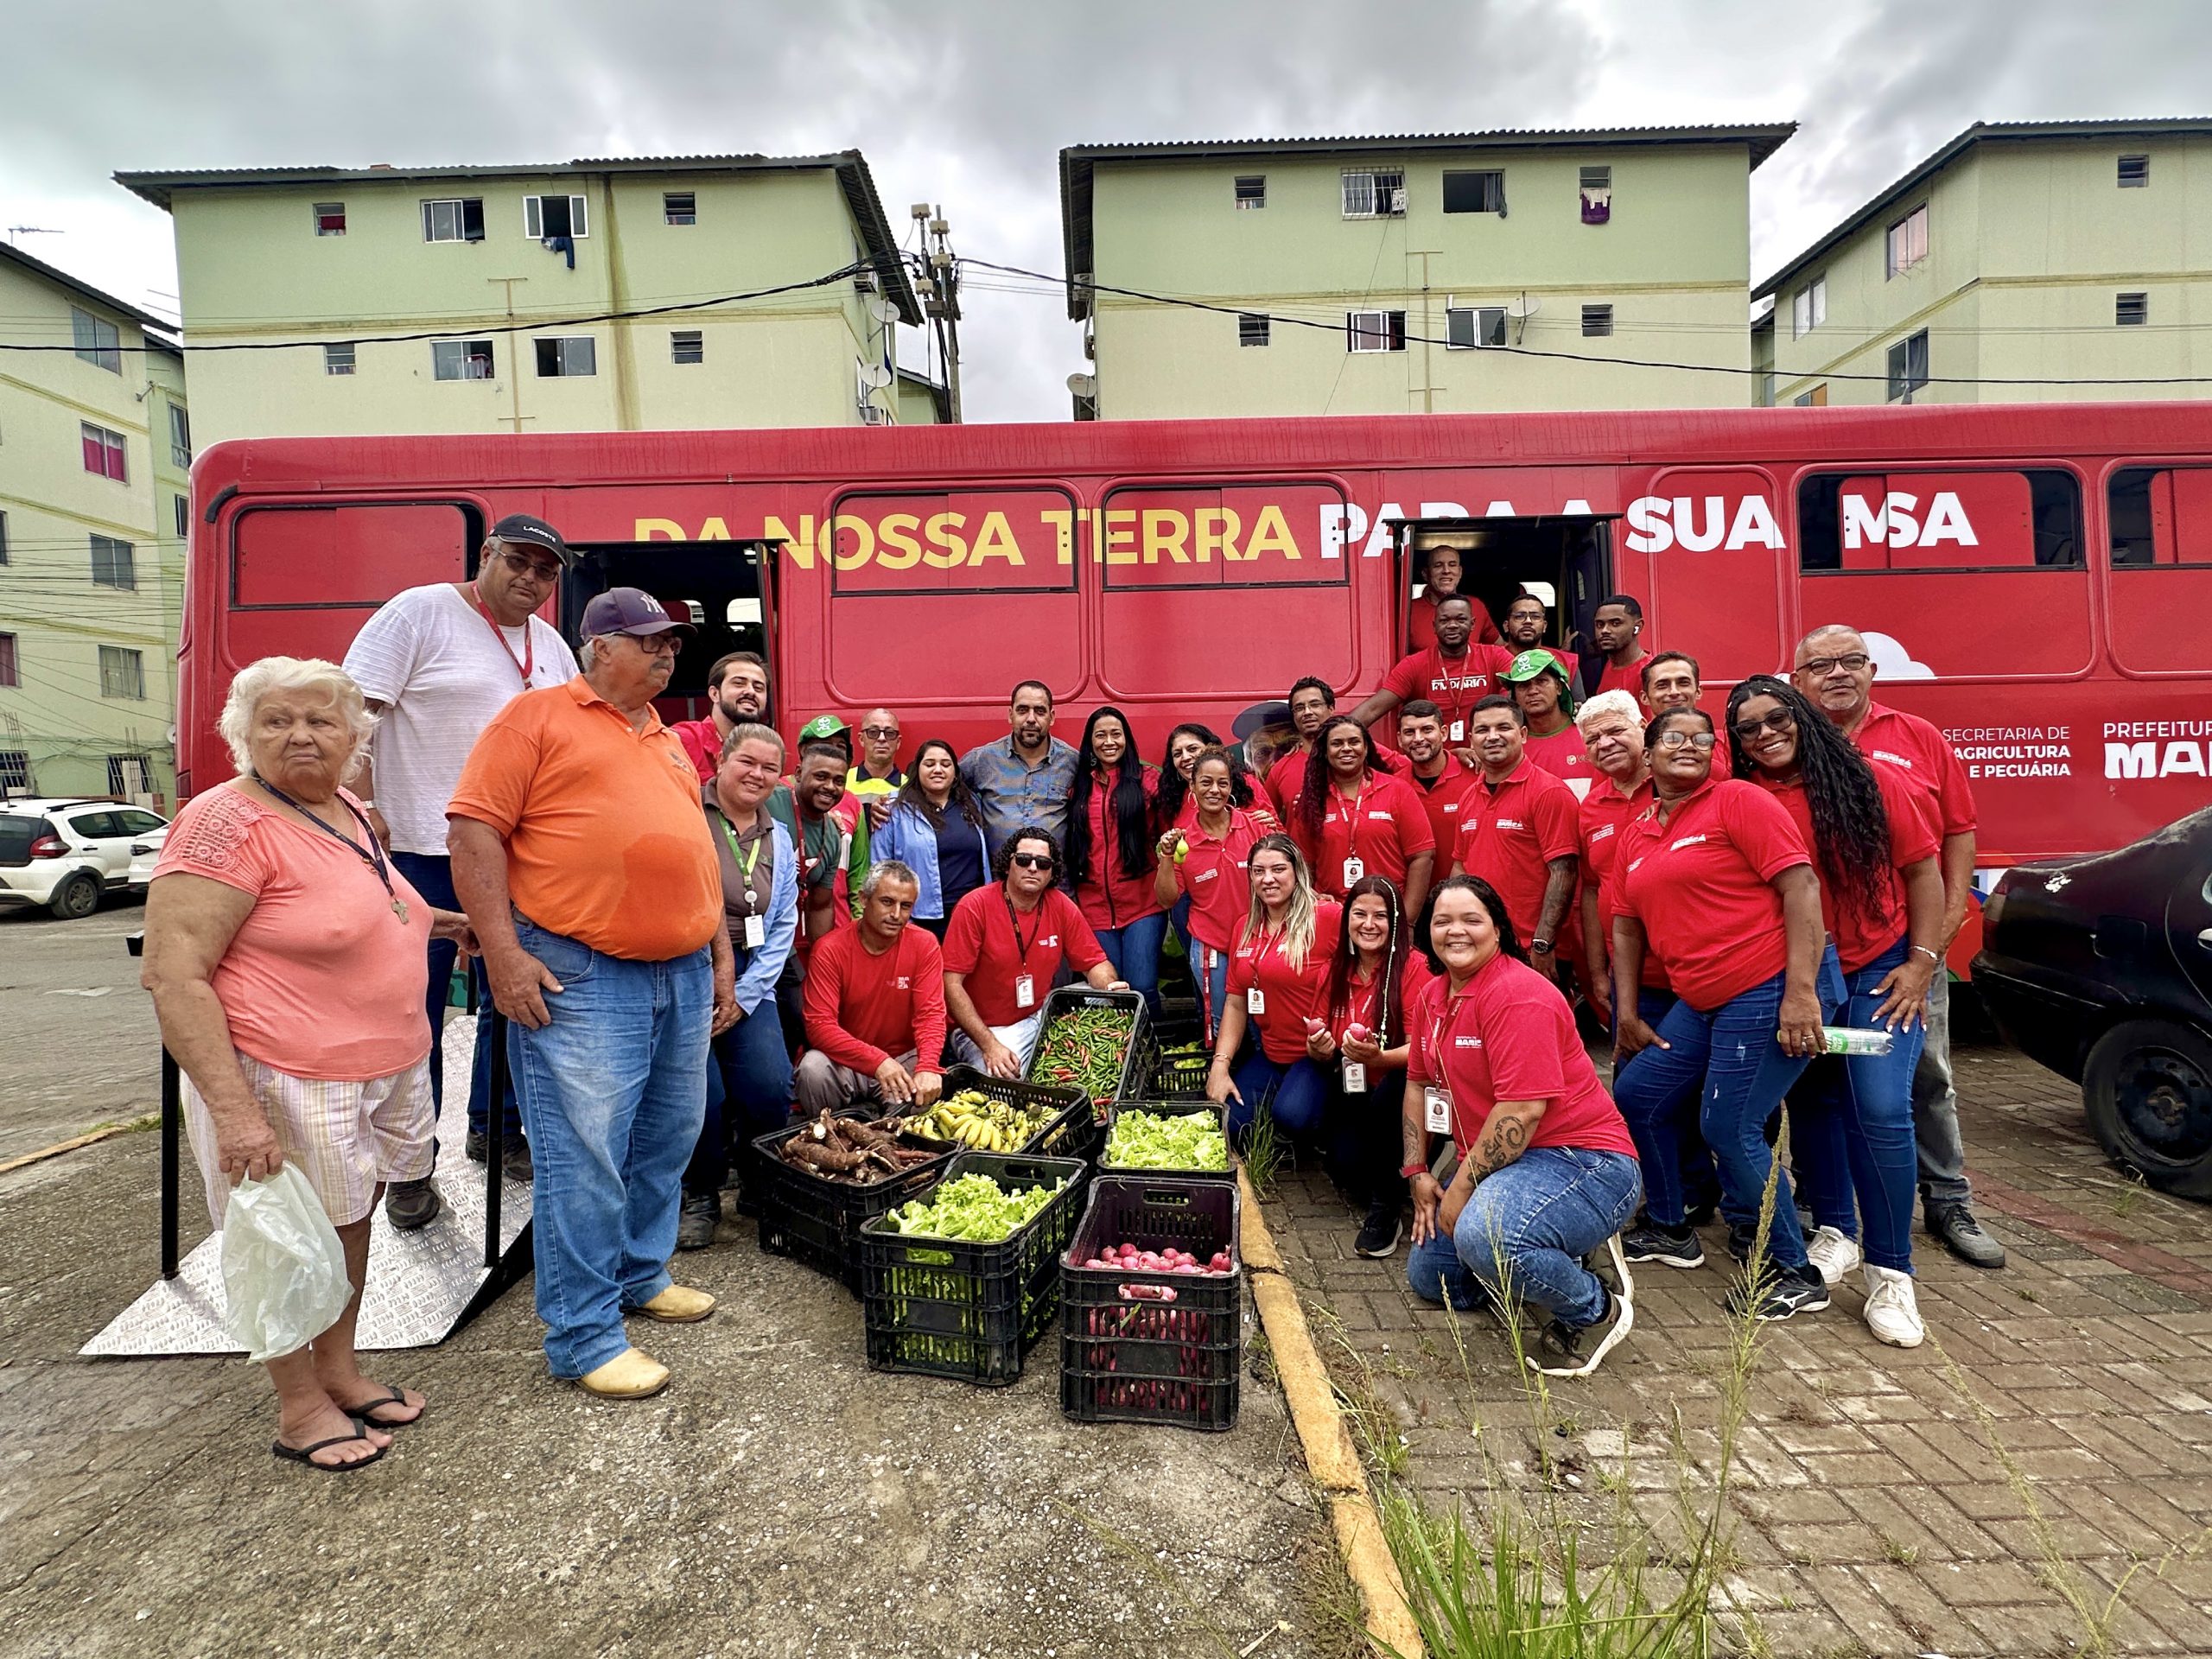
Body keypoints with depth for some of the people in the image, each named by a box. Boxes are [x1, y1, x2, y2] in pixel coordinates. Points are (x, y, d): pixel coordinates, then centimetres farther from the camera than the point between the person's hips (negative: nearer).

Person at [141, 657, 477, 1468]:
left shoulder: (349, 811, 8)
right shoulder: (227, 822, -16)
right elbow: (173, 975, -21)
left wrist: (427, 920, 17)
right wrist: (232, 1109, -25)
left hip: (388, 1067, 8)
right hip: (289, 1082, -7)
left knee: (352, 1221, 19)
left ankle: (340, 1371, 37)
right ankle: (299, 1411, 26)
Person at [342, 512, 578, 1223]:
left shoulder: (551, 645, 12)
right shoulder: (419, 612, -6)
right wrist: (361, 806, -18)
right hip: (423, 850, -5)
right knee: (414, 1011, 4)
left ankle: (494, 1129, 30)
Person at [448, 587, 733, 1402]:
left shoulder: (669, 742, 20)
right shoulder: (537, 716, -1)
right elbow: (475, 828, -9)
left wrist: (722, 955, 18)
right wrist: (503, 951, -15)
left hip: (685, 975, 7)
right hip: (581, 977, -7)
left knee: (667, 1141, 16)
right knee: (584, 1159, -2)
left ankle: (640, 1274, 35)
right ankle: (585, 1334, 11)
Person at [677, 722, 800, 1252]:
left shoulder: (780, 841, 14)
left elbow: (783, 929, 12)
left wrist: (742, 996, 1)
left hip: (748, 984, 4)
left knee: (771, 1089, -14)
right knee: (702, 1092, -18)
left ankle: (759, 1186, 17)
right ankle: (700, 1196, 12)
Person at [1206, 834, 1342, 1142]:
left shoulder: (1328, 916, -13)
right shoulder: (1246, 927, 7)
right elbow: (1235, 1004, 10)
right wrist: (1220, 1065, 1)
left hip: (1319, 1056, -6)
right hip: (1269, 1056, 6)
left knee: (1292, 1116, -30)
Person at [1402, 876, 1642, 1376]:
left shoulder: (1519, 994, -22)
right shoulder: (1433, 996, 6)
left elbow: (1523, 1109, -27)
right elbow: (1419, 1082, 15)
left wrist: (1461, 1188, -19)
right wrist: (1417, 1173, 9)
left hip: (1582, 1160, -9)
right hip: (1495, 1166, 9)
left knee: (1484, 1236, -36)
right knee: (1427, 1275, 13)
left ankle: (1594, 1310, -6)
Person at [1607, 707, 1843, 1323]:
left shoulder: (1739, 800, -7)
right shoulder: (1635, 834, 13)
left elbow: (1801, 887, -15)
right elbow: (1628, 926, 17)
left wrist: (1801, 992, -22)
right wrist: (1627, 1013, 14)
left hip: (1773, 989, -8)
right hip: (1702, 1001, 8)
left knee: (1729, 1126, -7)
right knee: (1634, 1096, 11)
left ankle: (1794, 1274, 13)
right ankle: (1670, 1227, 31)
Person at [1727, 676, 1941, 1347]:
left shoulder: (1869, 780, -6)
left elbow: (1921, 867, -2)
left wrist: (1921, 960, -8)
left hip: (1879, 969, -2)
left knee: (1880, 1111, -12)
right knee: (1812, 1105, 12)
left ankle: (1890, 1273, 2)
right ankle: (1834, 1232, 32)